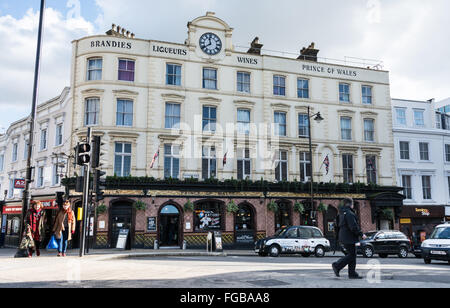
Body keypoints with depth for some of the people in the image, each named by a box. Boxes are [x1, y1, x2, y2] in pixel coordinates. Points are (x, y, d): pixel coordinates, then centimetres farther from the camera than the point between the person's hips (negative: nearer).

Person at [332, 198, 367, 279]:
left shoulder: (342, 213, 15)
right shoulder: (349, 214, -17)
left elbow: (338, 225, 22)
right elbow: (353, 227, -22)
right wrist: (361, 234, -13)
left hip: (344, 238, 10)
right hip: (349, 238, -10)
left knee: (352, 255, 12)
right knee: (351, 255, -5)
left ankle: (352, 273, 12)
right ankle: (337, 266, -4)